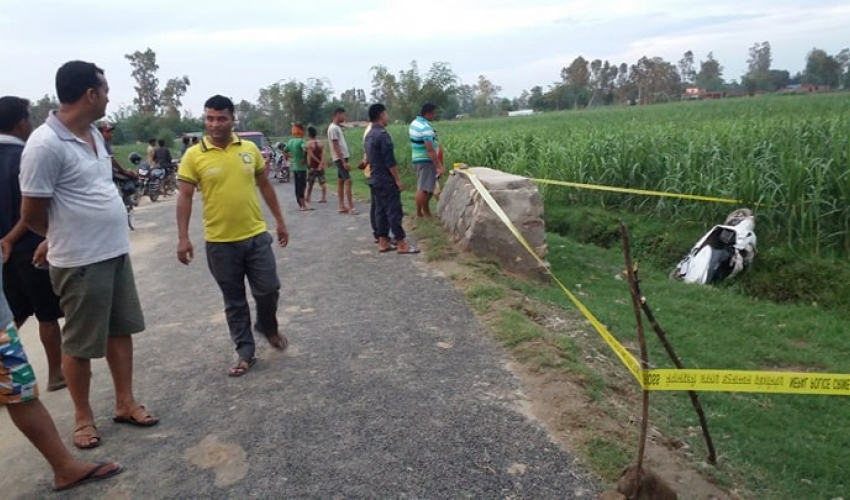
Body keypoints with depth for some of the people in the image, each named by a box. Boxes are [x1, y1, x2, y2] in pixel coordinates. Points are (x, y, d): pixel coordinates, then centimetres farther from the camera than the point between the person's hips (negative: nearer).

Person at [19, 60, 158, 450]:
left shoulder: (93, 134, 7)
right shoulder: (45, 145, -19)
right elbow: (31, 214, -13)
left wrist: (110, 238, 15)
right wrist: (67, 237, 5)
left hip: (116, 253, 8)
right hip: (81, 261, -8)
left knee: (121, 330, 16)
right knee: (80, 343, 8)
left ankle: (125, 402, 30)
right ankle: (83, 416, 26)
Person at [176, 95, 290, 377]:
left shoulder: (249, 149, 2)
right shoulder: (194, 156, -5)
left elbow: (265, 186, 11)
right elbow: (185, 197, -4)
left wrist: (280, 221, 12)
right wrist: (183, 237, -11)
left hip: (256, 235, 2)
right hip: (220, 242, -1)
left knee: (268, 289, 5)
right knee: (234, 300, 9)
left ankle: (268, 327, 35)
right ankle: (245, 352, 22)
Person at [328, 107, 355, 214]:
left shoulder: (337, 127, 16)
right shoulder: (333, 128, -14)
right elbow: (335, 147, -19)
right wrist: (344, 161, -22)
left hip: (342, 158, 10)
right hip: (340, 159, -10)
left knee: (341, 181, 9)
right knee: (348, 181, -13)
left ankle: (342, 206, 12)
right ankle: (351, 207, -14)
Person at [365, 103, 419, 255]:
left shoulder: (369, 135, 12)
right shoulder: (383, 134, -17)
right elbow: (390, 161, -20)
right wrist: (398, 179, -15)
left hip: (376, 178, 9)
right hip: (386, 179, -9)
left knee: (380, 210, 10)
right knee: (394, 210, -6)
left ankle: (383, 242, 13)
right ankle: (401, 244, -4)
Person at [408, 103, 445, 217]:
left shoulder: (414, 123, 9)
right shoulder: (426, 127, -21)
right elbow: (430, 150, -27)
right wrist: (439, 166, -27)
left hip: (417, 159, 10)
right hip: (426, 161, -10)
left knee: (420, 188, 16)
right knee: (425, 189, -3)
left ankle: (419, 213, 22)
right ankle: (427, 214, 4)